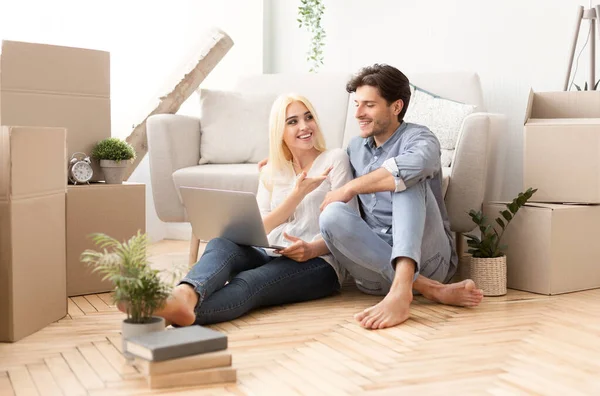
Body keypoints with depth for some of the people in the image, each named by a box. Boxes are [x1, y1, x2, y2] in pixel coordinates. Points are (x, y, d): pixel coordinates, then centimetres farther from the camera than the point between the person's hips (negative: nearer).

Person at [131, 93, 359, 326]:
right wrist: (298, 193, -9)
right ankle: (185, 296, -64)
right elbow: (261, 229, 5)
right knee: (221, 244, -31)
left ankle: (175, 311, -65)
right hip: (272, 255, 4)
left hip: (318, 263, -4)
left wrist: (312, 249, -22)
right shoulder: (270, 172, 21)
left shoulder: (335, 160, 9)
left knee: (247, 283, -36)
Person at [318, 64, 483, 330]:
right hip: (375, 262, 4)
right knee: (331, 216, -23)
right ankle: (432, 289, -29)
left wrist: (349, 188, -22)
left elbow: (415, 164, -30)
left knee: (407, 180, -26)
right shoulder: (355, 148, 18)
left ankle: (402, 289, -48)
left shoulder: (417, 137, -2)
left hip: (424, 257, -4)